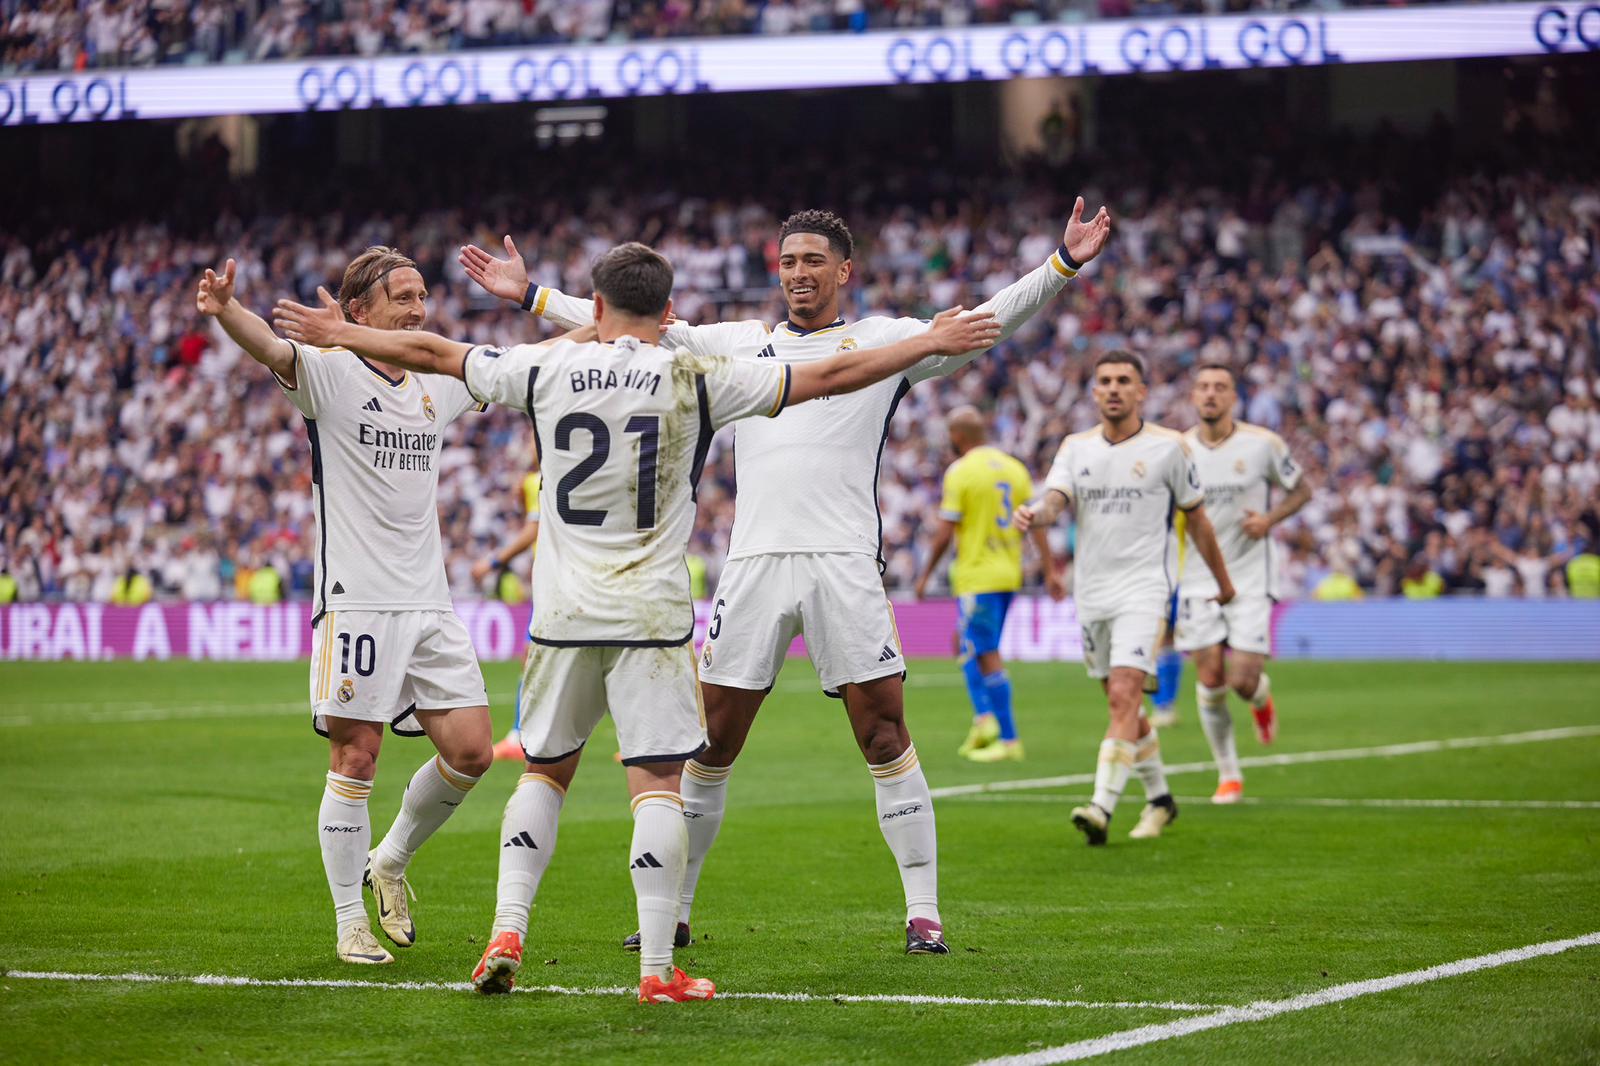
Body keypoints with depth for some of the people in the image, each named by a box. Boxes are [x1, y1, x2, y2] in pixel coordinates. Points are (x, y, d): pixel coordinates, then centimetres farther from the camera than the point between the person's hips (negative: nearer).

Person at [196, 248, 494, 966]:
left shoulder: (438, 384, 13)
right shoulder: (329, 372, -5)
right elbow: (273, 350, -26)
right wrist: (225, 309, -45)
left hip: (428, 603, 6)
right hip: (355, 601, -6)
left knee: (470, 750, 1)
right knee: (355, 758, -5)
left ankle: (391, 861, 25)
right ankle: (350, 924, 6)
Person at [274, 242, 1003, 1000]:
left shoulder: (545, 368, 1)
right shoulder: (697, 380, -4)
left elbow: (433, 354, 11)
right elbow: (827, 377, -1)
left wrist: (337, 334, 26)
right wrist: (934, 342, 8)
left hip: (562, 615, 3)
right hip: (653, 616, -2)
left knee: (545, 769, 17)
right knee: (657, 783, -2)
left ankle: (507, 933, 9)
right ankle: (657, 971, -5)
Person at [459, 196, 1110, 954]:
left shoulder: (883, 340, 8)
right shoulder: (741, 343, 17)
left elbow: (985, 323, 0)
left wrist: (1061, 265, -13)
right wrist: (532, 296, 19)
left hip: (845, 563, -3)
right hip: (754, 562, 3)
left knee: (884, 732, -6)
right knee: (712, 741, 4)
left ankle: (923, 912, 0)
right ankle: (671, 910, 14)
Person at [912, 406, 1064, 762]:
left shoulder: (960, 472, -11)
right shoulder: (1015, 468, 8)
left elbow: (945, 532, -11)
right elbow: (1036, 522, 6)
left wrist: (926, 575, -1)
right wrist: (1051, 571, 8)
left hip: (976, 577, -7)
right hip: (1009, 575, 7)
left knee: (987, 656, -3)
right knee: (971, 649, 20)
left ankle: (1009, 740, -4)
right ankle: (984, 719, 7)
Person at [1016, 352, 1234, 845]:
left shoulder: (1168, 447, -2)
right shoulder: (1076, 447, 7)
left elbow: (1196, 517, 7)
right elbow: (1055, 498, -8)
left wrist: (1223, 581, 16)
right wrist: (1035, 513, -32)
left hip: (1144, 588, -5)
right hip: (1092, 592, 5)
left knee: (1124, 696, -18)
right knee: (1123, 704, 13)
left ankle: (1102, 808, -25)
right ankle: (1159, 799, 30)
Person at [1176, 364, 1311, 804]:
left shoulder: (1262, 444, -5)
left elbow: (1301, 490, 7)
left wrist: (1269, 519, -12)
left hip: (1251, 579, -2)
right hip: (1199, 581, 2)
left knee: (1242, 680, -9)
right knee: (1209, 681, -3)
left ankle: (1262, 697, 30)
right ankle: (1228, 774, 13)